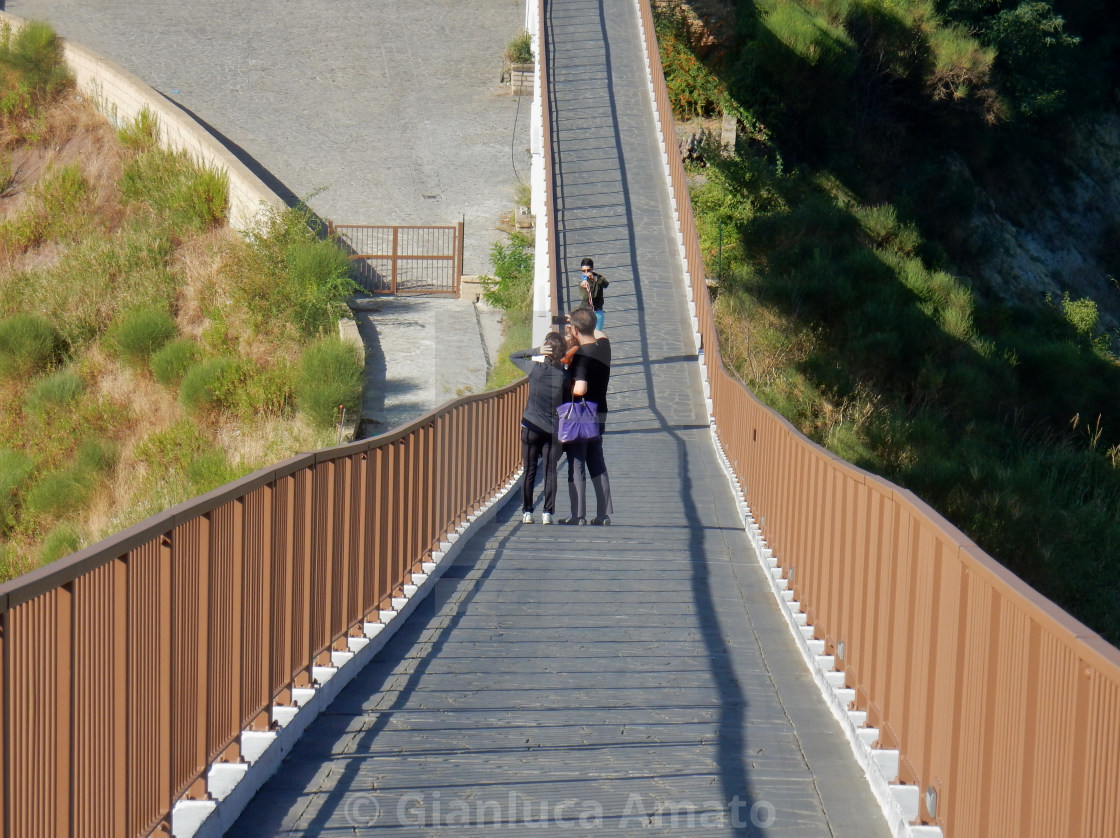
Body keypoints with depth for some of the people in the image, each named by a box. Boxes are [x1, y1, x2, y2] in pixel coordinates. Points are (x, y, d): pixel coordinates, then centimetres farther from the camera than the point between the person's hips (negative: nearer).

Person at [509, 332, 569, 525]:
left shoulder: (535, 368, -7)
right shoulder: (564, 375, -6)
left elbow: (513, 357, 8)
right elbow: (567, 402, 2)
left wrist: (536, 352, 0)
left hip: (531, 427, 0)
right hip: (553, 429, 0)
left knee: (529, 470, 7)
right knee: (550, 471, 4)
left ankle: (527, 512, 6)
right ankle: (547, 512, -1)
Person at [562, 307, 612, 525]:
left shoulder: (581, 355, -20)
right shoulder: (603, 346, 2)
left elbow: (580, 389, -29)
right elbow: (598, 334, 28)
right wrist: (580, 321, 26)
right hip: (600, 414, 7)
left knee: (576, 464, -1)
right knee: (598, 464, 13)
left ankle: (578, 515, 0)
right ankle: (604, 514, 12)